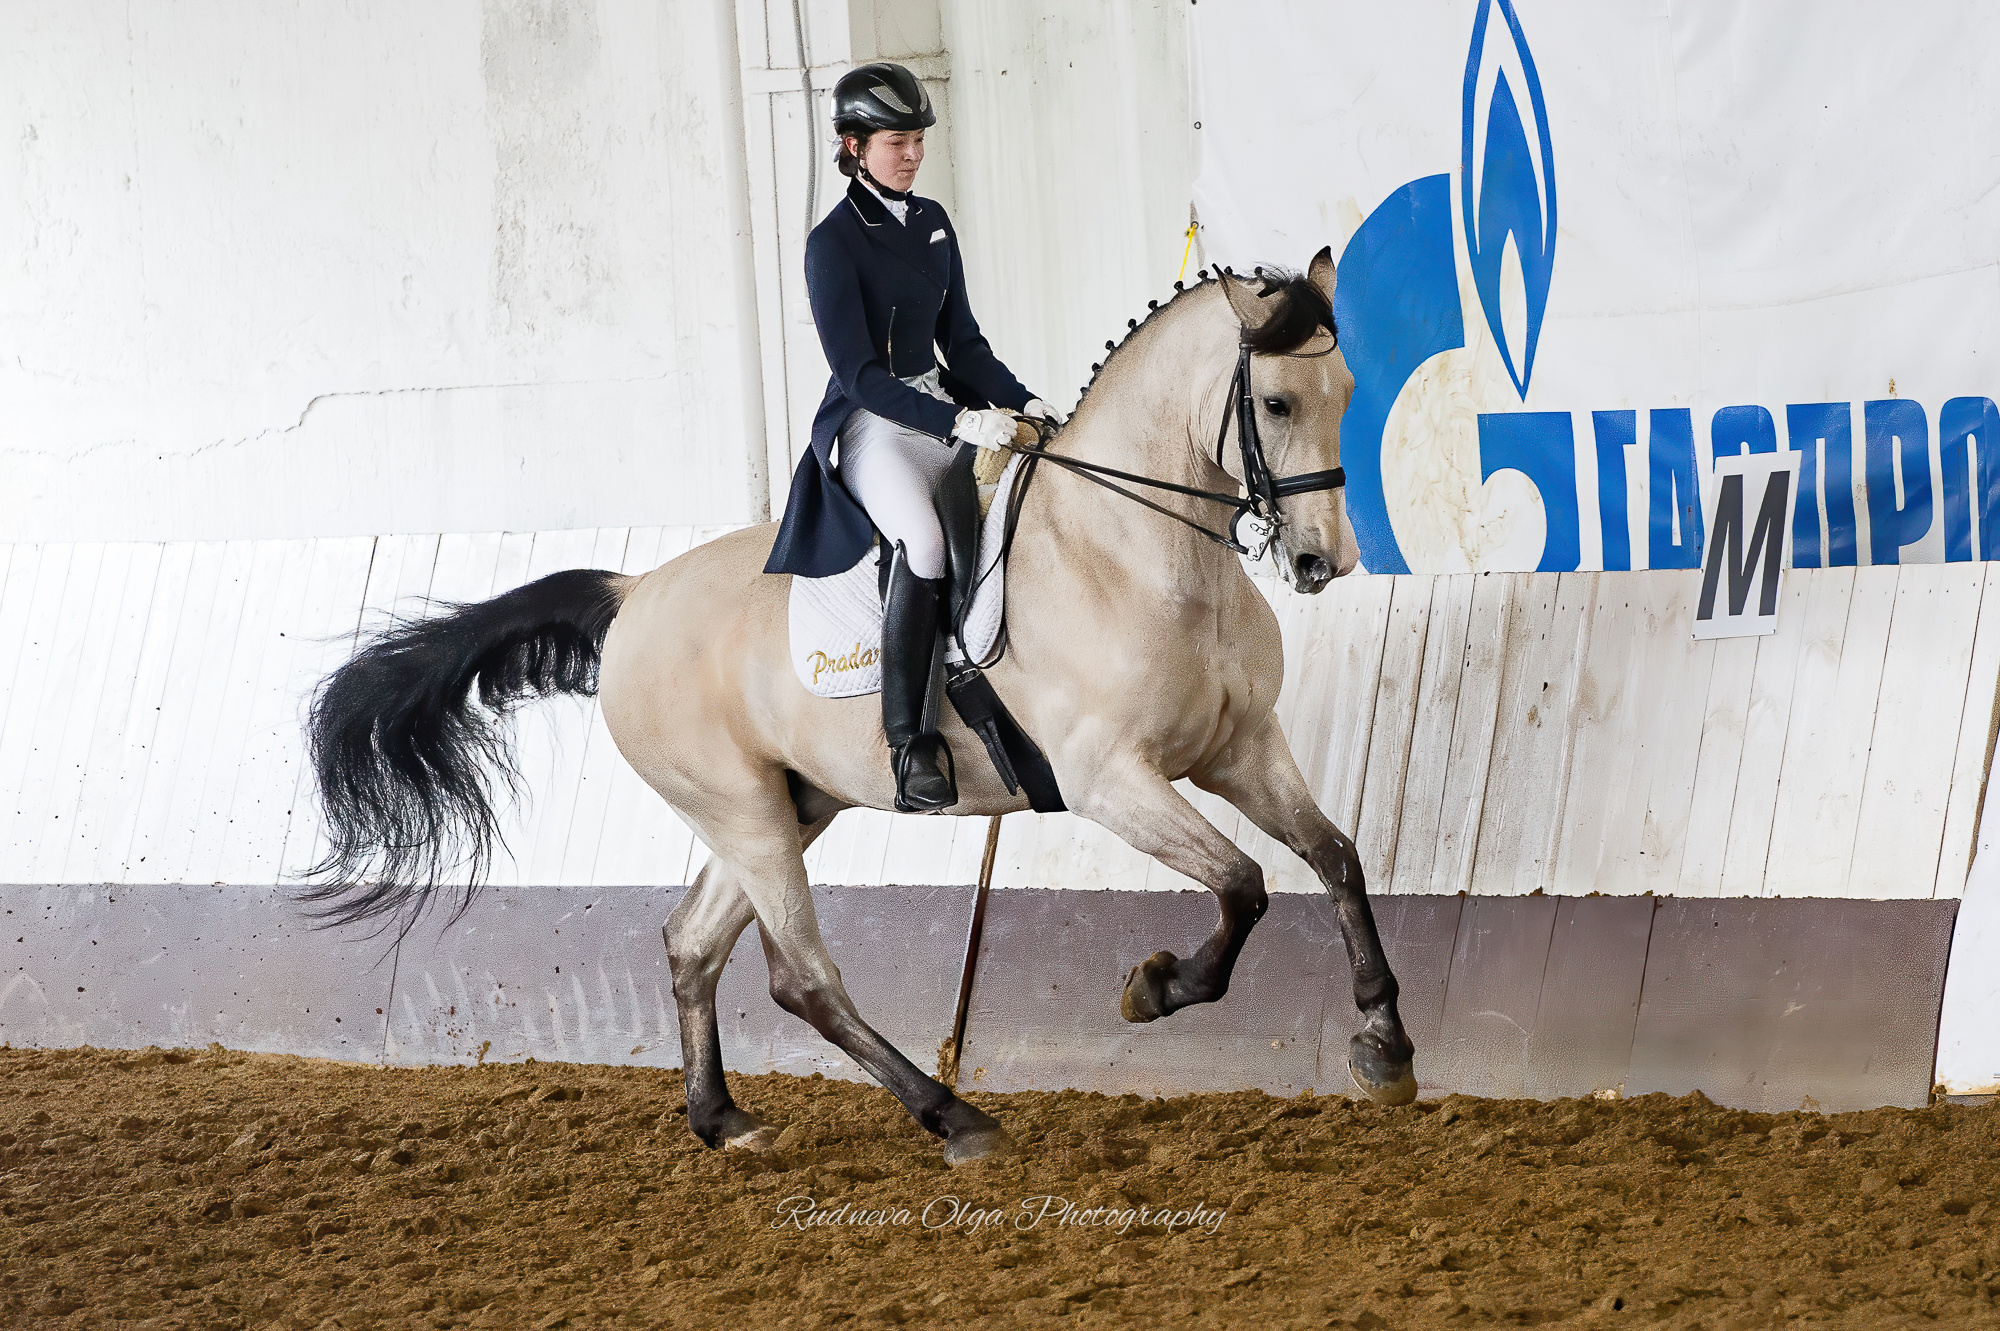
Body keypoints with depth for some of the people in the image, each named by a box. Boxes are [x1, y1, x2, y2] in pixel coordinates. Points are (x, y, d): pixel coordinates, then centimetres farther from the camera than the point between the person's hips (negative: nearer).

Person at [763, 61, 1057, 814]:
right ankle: (909, 743, -33)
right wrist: (958, 423, -24)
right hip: (870, 425, -8)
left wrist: (1019, 402, 0)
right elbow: (860, 373, -16)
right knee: (924, 538, -33)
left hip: (943, 408, 8)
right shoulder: (833, 244, -10)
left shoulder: (932, 223, 12)